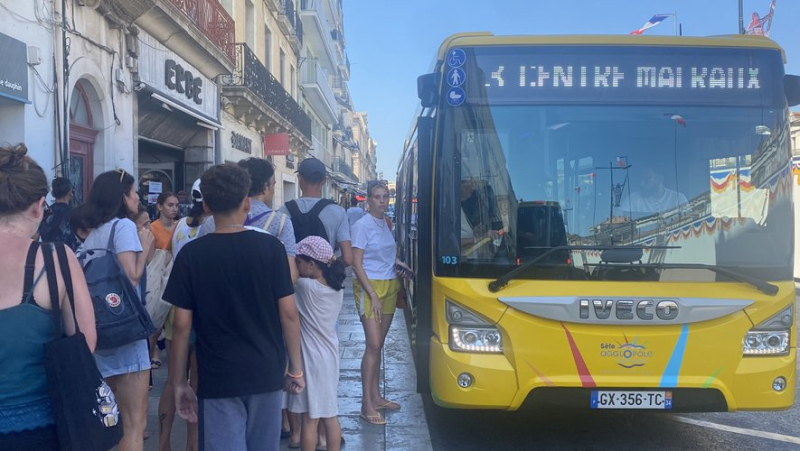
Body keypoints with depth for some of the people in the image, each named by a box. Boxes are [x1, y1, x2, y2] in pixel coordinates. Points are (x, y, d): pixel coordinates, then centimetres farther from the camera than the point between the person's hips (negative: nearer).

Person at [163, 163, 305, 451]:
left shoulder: (191, 254, -6)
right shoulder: (270, 247, -5)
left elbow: (182, 325, -5)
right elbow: (288, 313, -5)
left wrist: (178, 380, 5)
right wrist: (296, 368, 6)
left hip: (218, 378, -2)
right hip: (267, 373, 2)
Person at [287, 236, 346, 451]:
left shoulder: (305, 287, -18)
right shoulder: (337, 288, 1)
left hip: (312, 360, -7)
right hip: (330, 357, 7)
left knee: (310, 419, 3)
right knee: (330, 416, 14)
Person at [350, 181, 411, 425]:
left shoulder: (386, 223, 12)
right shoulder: (362, 226, -10)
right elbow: (357, 264, -12)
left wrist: (396, 262, 6)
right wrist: (373, 295, -16)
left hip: (389, 286, 7)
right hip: (369, 287, -7)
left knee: (379, 344, 11)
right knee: (373, 344, -11)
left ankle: (376, 396, 19)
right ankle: (366, 404, -7)